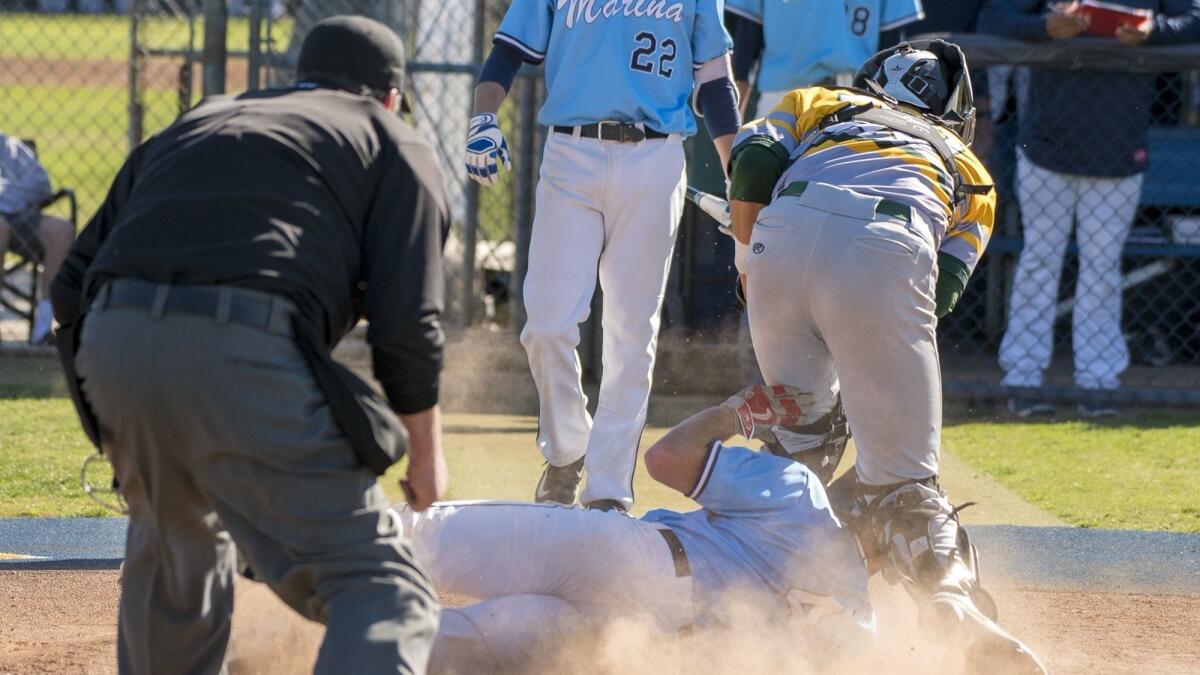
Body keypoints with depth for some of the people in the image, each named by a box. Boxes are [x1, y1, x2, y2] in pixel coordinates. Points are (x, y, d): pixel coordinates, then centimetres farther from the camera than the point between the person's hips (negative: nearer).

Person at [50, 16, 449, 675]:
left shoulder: (192, 124, 33)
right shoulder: (393, 144, 20)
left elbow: (71, 290, 25)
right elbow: (407, 323, 5)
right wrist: (426, 452, 18)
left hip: (109, 347, 5)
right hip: (246, 361, -5)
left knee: (175, 549, 31)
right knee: (381, 591, -4)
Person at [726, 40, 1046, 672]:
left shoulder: (813, 106, 37)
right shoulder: (966, 169, 37)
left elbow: (752, 166, 14)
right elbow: (940, 290, 19)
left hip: (783, 238, 1)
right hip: (889, 254, -1)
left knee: (800, 430, 26)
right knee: (899, 476, 1)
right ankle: (955, 605, -24)